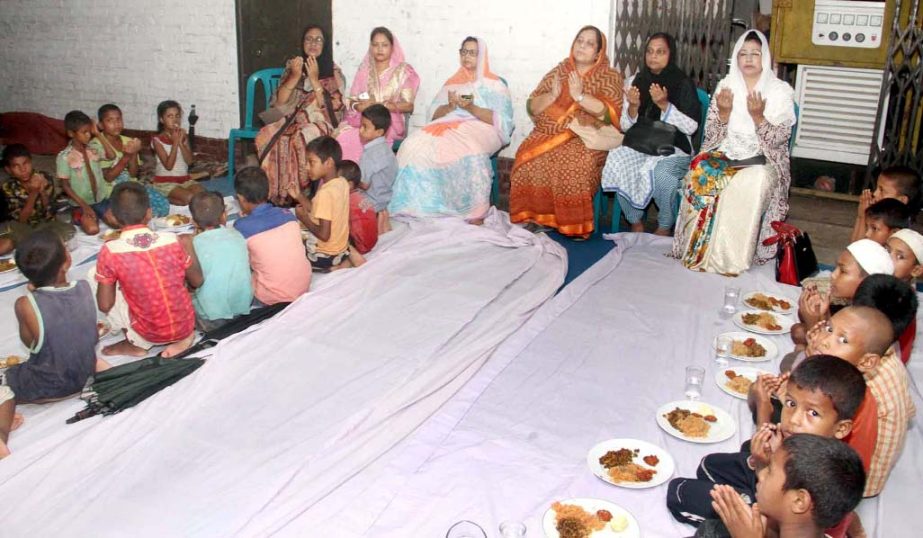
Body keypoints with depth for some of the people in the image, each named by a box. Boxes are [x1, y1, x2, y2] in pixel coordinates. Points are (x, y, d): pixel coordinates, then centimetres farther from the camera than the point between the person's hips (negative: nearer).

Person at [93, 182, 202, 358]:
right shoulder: (172, 240, -9)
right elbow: (197, 282, 4)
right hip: (185, 327, 2)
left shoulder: (110, 251, -15)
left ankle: (136, 344, 11)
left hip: (149, 335, -2)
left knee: (93, 275, 10)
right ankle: (183, 336, 11)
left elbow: (105, 305, -9)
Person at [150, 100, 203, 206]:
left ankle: (168, 198, -6)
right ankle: (164, 199, -3)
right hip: (165, 182, -5)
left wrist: (181, 143, -15)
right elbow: (168, 166, -17)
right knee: (190, 198, -28)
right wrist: (175, 143, -19)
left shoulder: (183, 136, 7)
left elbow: (190, 161, -4)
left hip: (185, 179, 5)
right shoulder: (157, 140, -8)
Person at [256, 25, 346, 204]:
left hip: (320, 124, -4)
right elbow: (279, 102, 2)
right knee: (266, 136, -26)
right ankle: (274, 191, -18)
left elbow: (331, 108, -12)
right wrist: (295, 76, -10)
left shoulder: (334, 73, 1)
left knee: (301, 140, -37)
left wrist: (314, 79, -15)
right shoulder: (292, 66, 11)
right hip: (293, 120, 4)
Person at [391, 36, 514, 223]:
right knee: (414, 145, -26)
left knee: (470, 151, -41)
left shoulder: (495, 85, 10)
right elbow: (433, 115, 16)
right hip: (450, 127, 4)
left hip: (481, 129, -4)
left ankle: (476, 214, -32)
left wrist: (471, 108, -14)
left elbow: (501, 121, -3)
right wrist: (449, 107, -6)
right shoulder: (452, 82, 23)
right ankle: (422, 206, -22)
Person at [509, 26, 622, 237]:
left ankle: (575, 224, -20)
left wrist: (580, 96, -18)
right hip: (550, 132, 3)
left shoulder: (611, 77, 7)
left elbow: (610, 114, -10)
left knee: (577, 162, -35)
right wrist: (552, 95, -11)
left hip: (587, 137, -3)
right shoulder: (559, 71, 15)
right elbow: (532, 107, 8)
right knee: (528, 155, -27)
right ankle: (536, 216, -17)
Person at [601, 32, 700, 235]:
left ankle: (665, 227, -10)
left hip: (674, 147, -3)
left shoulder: (683, 84, -1)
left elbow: (691, 127, -8)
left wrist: (664, 105, -19)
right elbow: (624, 127, 9)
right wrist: (633, 107, -12)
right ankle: (635, 222, -10)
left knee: (660, 172, -35)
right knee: (616, 164, -28)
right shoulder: (634, 82, 9)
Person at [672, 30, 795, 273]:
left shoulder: (780, 91, -2)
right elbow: (711, 136, 3)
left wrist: (758, 116, -23)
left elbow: (778, 140, -8)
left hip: (762, 161, -2)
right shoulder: (725, 86, 6)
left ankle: (731, 257, -27)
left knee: (754, 183, -36)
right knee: (700, 173, -30)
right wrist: (724, 113, -16)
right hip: (724, 155, 2)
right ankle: (699, 251, -21)